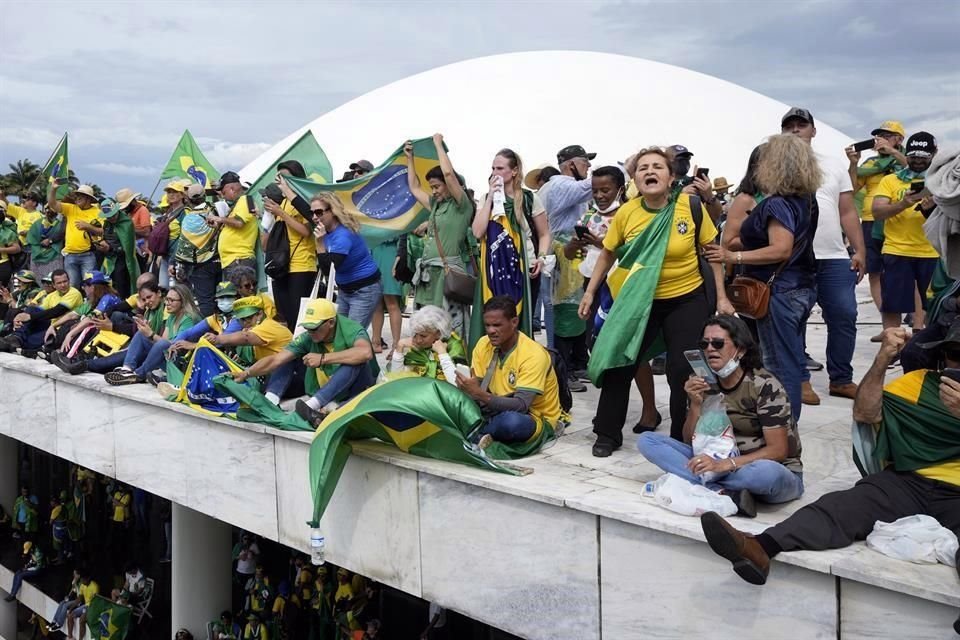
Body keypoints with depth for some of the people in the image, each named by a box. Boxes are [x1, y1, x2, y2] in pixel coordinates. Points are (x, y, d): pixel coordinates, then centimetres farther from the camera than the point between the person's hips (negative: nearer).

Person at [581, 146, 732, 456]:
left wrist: (721, 298, -3)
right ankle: (608, 434, 21)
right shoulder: (626, 213, -9)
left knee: (683, 372, 0)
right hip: (640, 301, 2)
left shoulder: (691, 207, -12)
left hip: (688, 299, -1)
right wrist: (590, 292, 5)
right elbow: (607, 254, 5)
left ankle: (682, 439, 19)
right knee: (618, 364, 3)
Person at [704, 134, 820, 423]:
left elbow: (781, 250, -27)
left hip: (780, 292, -9)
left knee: (780, 365, -2)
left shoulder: (776, 204, -19)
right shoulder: (807, 199, 8)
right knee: (792, 360, 17)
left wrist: (733, 257, -26)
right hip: (803, 288, 9)